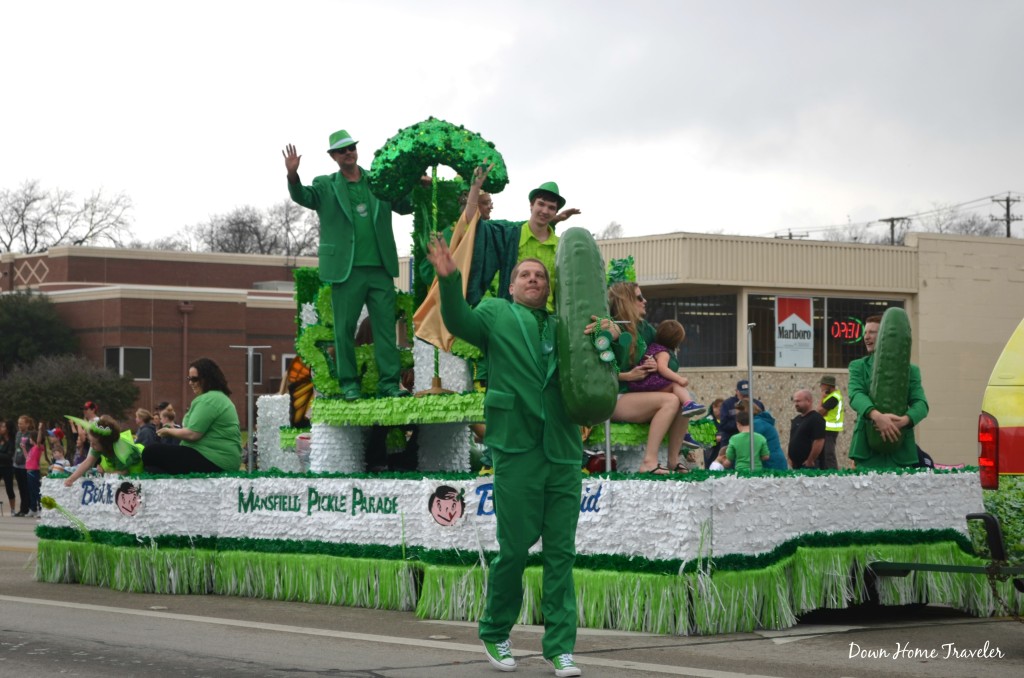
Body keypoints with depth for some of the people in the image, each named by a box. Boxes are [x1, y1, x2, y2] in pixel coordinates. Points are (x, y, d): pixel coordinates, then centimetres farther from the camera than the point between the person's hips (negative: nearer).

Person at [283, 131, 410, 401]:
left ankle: (389, 382, 3)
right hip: (346, 269, -2)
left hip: (380, 268, 2)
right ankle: (349, 384, 9)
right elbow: (302, 197, -10)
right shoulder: (326, 186, 6)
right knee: (345, 328, 2)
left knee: (386, 326, 0)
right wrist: (293, 175, -30)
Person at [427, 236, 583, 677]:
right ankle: (495, 633, 19)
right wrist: (449, 280, -27)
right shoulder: (496, 315, 9)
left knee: (561, 553, 2)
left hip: (563, 454, 3)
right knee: (514, 549, -1)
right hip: (517, 450, -3)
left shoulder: (562, 328, 18)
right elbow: (459, 321, -9)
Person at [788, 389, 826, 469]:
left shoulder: (816, 419, -10)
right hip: (796, 465, 9)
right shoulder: (796, 419, 18)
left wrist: (810, 461, -18)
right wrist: (791, 458, 13)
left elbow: (819, 441, -18)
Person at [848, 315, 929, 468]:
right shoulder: (858, 366, 12)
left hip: (901, 450, 1)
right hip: (867, 448, 0)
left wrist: (904, 420, -22)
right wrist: (876, 415, -27)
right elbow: (856, 395, -6)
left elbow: (921, 404, 2)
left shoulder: (910, 369, 12)